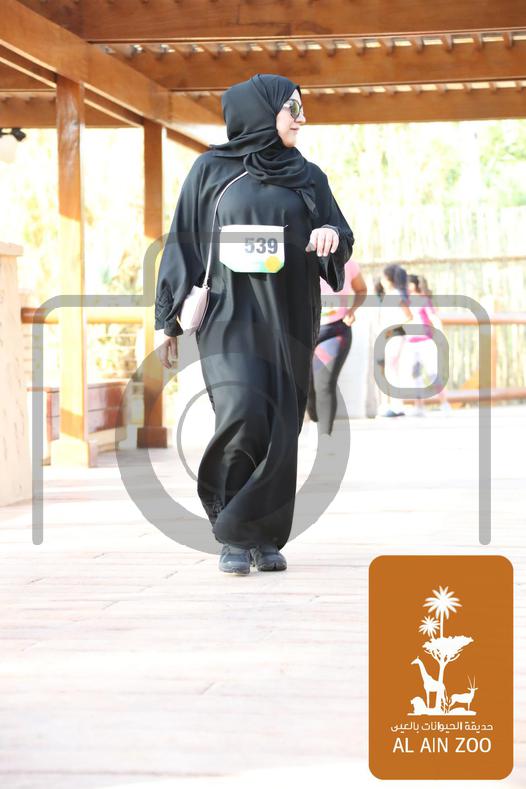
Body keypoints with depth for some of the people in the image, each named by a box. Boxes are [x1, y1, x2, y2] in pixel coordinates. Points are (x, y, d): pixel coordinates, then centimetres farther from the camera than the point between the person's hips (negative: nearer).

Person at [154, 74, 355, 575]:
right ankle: (233, 534, -5)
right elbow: (183, 243, 5)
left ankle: (266, 537, 9)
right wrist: (170, 321, 0)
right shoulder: (211, 170, 4)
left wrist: (332, 234, -12)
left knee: (280, 428, -2)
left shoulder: (308, 177, 12)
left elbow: (341, 239, 13)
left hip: (288, 317, 3)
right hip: (230, 313, -3)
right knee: (242, 414, -19)